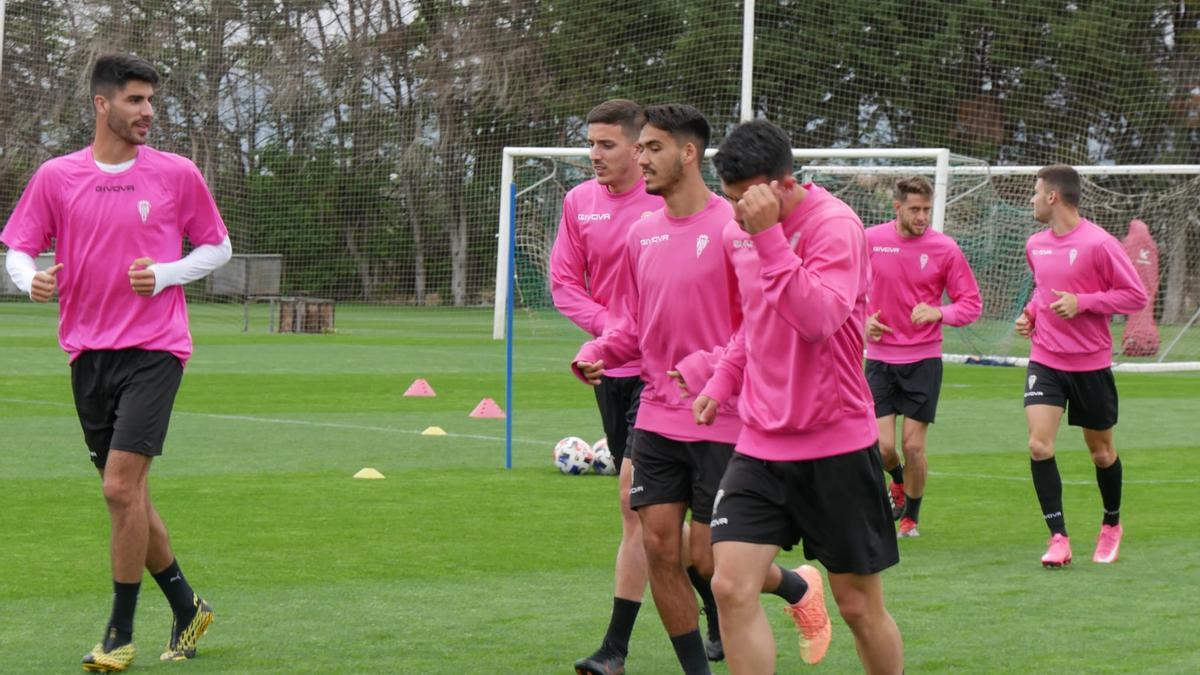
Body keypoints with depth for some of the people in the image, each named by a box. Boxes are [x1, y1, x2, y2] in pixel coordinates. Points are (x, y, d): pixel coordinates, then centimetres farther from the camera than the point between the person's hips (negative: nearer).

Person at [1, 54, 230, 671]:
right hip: (88, 352, 3)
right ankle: (186, 608, 27)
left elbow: (217, 246, 10)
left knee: (121, 486, -14)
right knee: (128, 496, 8)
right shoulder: (56, 177, 4)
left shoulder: (177, 175, 1)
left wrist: (164, 274, -8)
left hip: (154, 348, -3)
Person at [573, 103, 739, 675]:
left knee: (707, 561, -4)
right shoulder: (642, 236, 10)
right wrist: (596, 353, -1)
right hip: (657, 419, 6)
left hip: (721, 424, -6)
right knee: (659, 548, 1)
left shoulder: (731, 227, -10)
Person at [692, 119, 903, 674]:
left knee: (858, 606, 5)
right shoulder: (739, 234, 6)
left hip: (836, 445, -6)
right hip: (759, 442, 6)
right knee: (731, 588, -11)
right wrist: (722, 380, 11)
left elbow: (818, 319, -32)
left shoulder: (835, 226, -16)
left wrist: (770, 237, -34)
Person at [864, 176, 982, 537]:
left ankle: (911, 517, 22)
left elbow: (971, 303, -1)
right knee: (883, 447, -5)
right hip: (880, 358, 1)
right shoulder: (870, 240, -3)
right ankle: (898, 482, 32)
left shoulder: (945, 248, -6)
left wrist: (938, 312, -20)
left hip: (923, 360, -1)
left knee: (913, 447, -2)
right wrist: (864, 319, -4)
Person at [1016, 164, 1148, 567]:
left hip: (1091, 364, -4)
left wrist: (1082, 302, -21)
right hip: (1045, 361, 4)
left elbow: (1135, 295, -12)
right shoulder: (1035, 246, 5)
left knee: (1101, 452, 11)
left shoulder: (1098, 243, -14)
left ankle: (1111, 525, 36)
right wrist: (1029, 314, 4)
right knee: (1039, 446, -15)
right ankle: (1058, 538, -9)